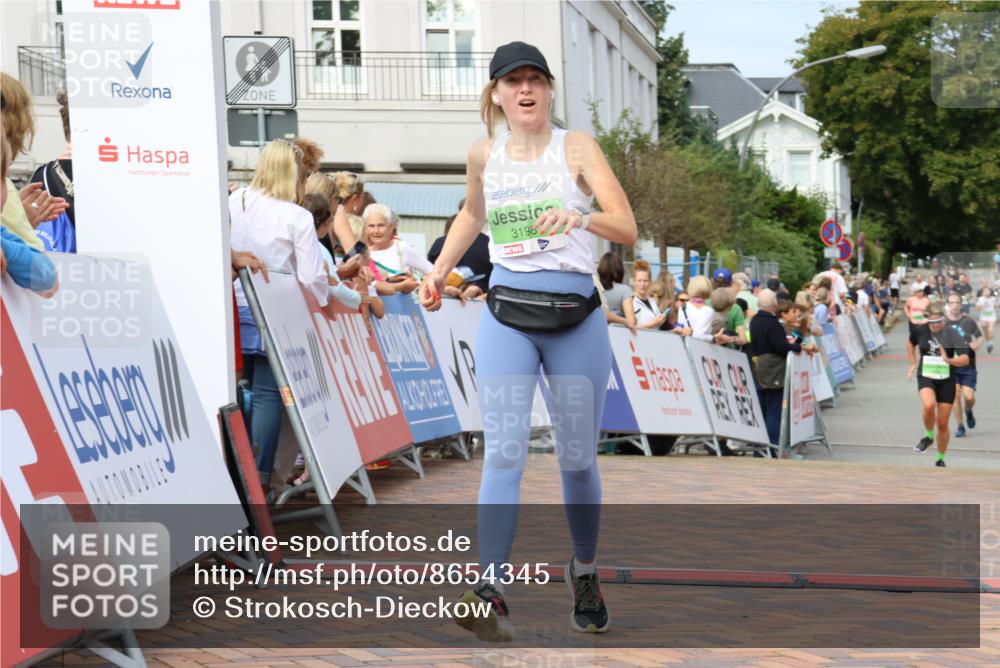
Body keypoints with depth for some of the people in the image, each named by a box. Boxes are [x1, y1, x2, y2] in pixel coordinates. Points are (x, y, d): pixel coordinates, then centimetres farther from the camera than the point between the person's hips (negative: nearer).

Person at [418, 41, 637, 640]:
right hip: (508, 315, 1)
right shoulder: (484, 155, 6)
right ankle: (490, 591, -18)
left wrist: (582, 217, -31)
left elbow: (629, 231, -13)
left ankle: (585, 572, 28)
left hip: (576, 318, -1)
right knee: (503, 454, -12)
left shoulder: (577, 148, -3)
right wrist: (441, 268, 20)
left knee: (578, 459, 7)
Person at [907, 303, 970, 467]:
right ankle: (929, 436, -5)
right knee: (929, 405, -32)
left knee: (942, 424, 3)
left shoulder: (952, 335, -12)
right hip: (926, 378, 0)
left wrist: (949, 360, -37)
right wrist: (913, 364, 15)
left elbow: (965, 359, -20)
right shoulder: (920, 330, -4)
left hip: (946, 381, 0)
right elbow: (910, 343, 20)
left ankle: (940, 460, 23)